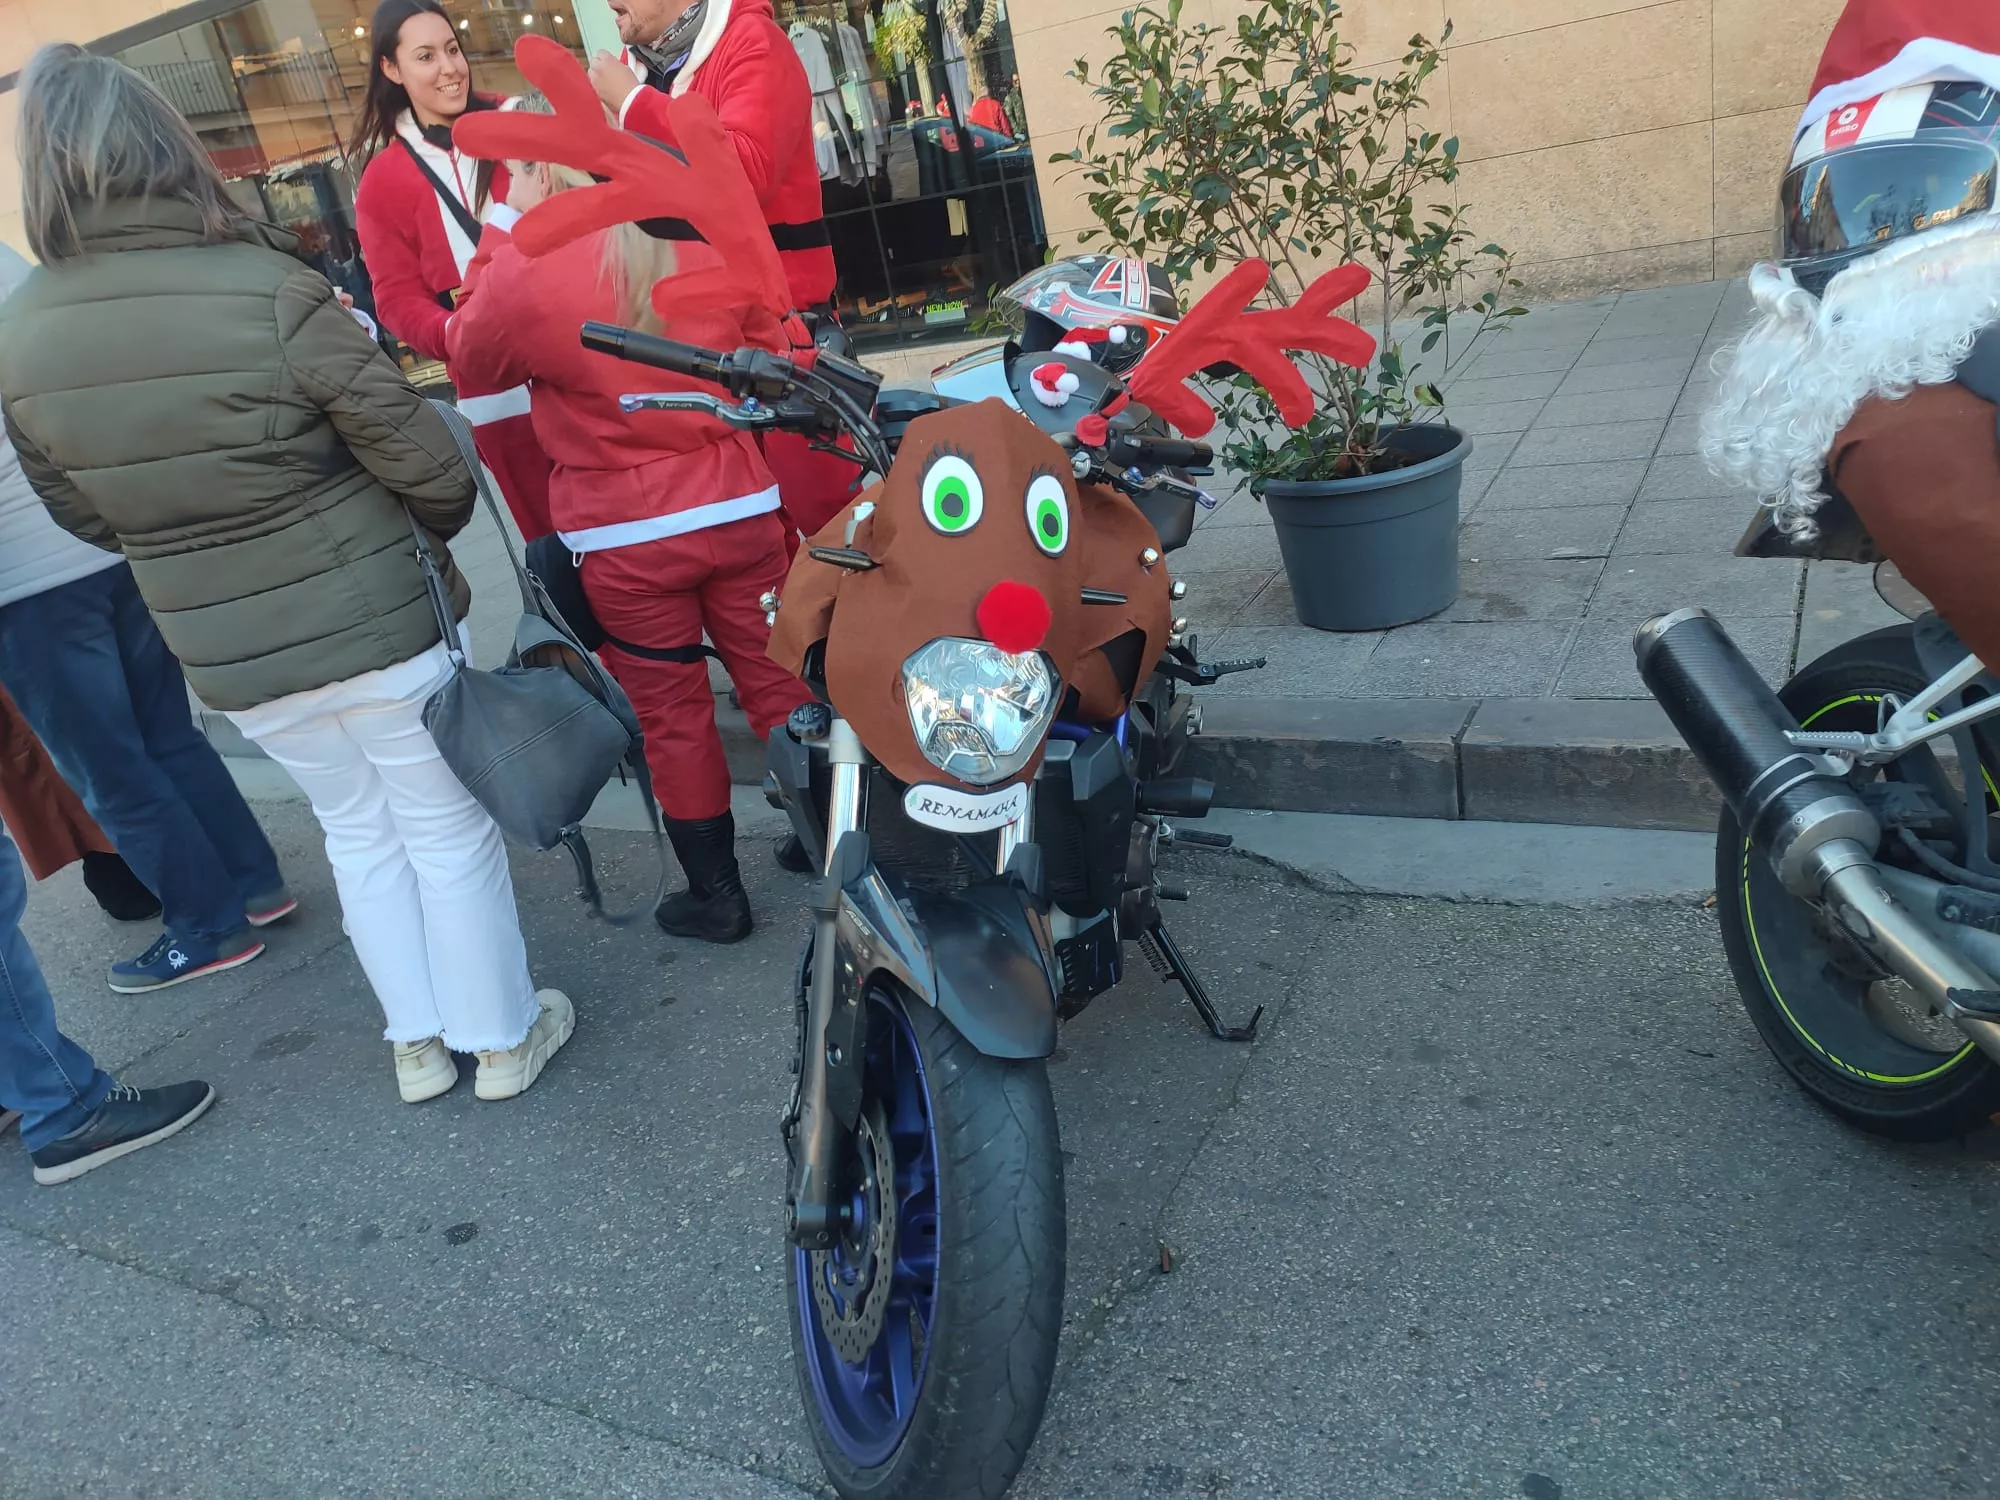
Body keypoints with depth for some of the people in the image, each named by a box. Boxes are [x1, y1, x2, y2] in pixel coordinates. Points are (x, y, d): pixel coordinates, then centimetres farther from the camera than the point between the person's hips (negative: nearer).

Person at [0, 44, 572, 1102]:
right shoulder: (266, 290, -20)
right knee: (447, 826, 12)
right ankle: (502, 1037, 27)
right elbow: (421, 458, -16)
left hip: (225, 655, 5)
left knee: (356, 829, 22)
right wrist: (439, 525, 6)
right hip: (373, 618, -4)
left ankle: (417, 1043, 34)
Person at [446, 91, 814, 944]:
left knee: (674, 719, 8)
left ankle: (715, 893, 20)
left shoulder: (520, 274, -13)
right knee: (777, 683, 13)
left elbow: (471, 352, 6)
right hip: (738, 506, 4)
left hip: (624, 537, -3)